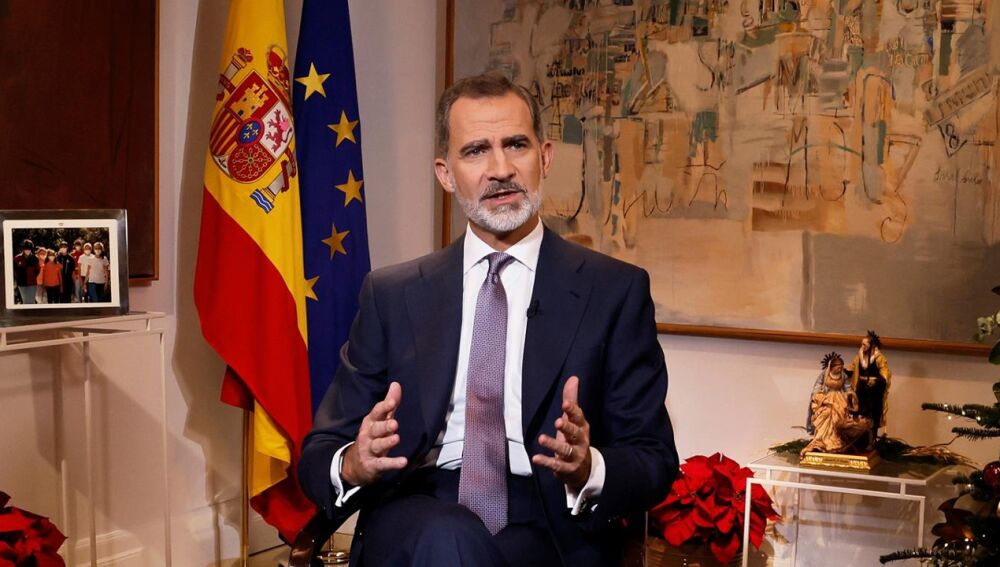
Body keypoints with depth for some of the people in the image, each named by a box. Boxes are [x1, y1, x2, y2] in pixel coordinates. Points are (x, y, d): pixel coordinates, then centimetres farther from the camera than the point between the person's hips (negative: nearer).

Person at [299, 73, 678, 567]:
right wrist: (353, 465, -15)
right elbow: (318, 454, 10)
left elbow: (655, 462, 4)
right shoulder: (392, 295, 12)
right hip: (415, 521, 1)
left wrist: (587, 470, -19)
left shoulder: (615, 291, 6)